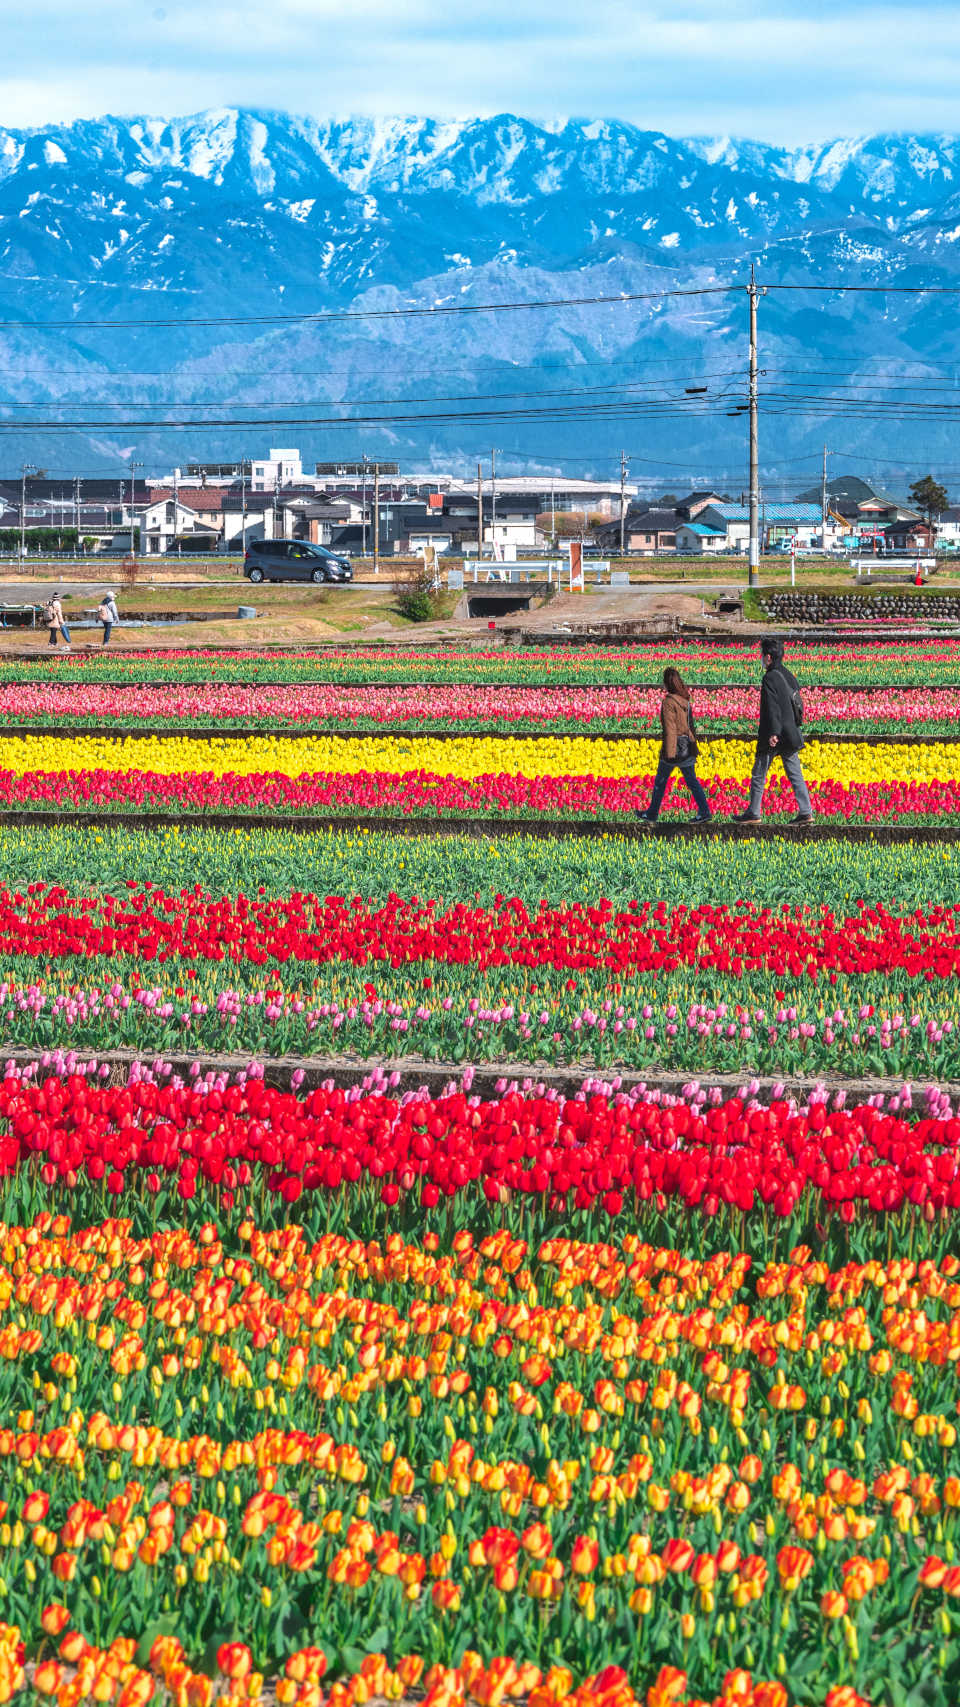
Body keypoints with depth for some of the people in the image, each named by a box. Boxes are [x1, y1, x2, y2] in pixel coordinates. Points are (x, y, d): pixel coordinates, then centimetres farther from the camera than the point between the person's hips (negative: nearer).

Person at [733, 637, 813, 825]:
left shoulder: (770, 678, -14)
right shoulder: (789, 676, 11)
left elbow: (772, 707, -22)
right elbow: (797, 702, 17)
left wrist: (772, 733, -26)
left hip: (774, 738, -8)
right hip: (791, 736, 8)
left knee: (758, 775, 5)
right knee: (795, 775, 7)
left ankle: (753, 813, 11)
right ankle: (805, 812, 1)